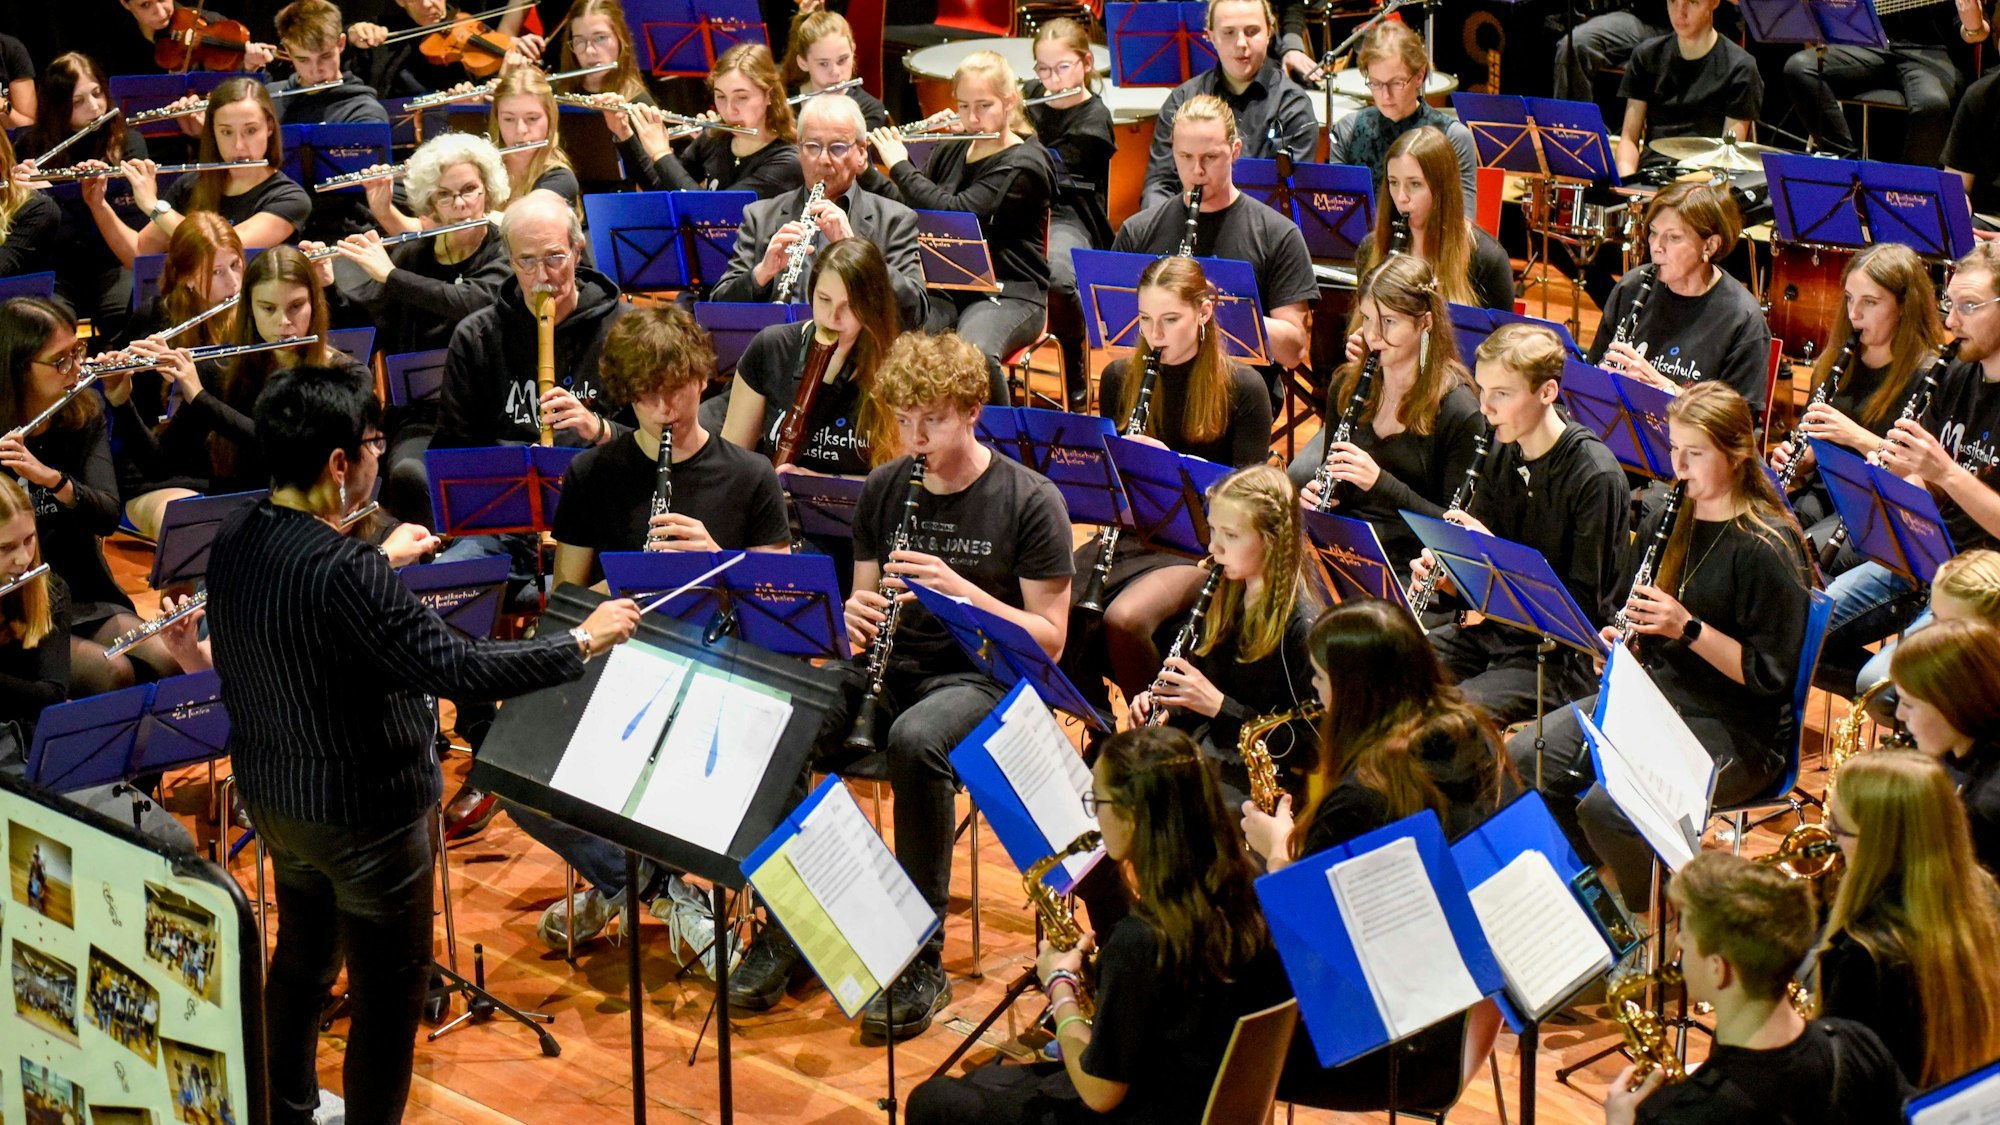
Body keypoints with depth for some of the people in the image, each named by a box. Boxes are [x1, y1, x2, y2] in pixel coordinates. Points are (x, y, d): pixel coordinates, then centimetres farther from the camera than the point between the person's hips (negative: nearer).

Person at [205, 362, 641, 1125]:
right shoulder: (343, 575, -32)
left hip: (272, 795, 9)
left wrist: (380, 562, 25)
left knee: (301, 957, 28)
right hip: (363, 813, -9)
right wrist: (584, 641, -20)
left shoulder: (235, 543, -7)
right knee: (387, 996, 9)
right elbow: (464, 671, -31)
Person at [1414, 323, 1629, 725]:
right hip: (1497, 629, 8)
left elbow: (1583, 606, -19)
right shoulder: (1504, 455, 5)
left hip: (1560, 658, -7)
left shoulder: (1595, 477, -18)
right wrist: (1441, 575, -9)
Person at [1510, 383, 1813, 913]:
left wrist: (1689, 629, -25)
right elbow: (1627, 609, 20)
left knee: (1605, 807, -28)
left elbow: (1769, 675, -15)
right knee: (1522, 760, -9)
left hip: (1739, 729, -8)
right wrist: (1615, 636, -3)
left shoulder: (1767, 547, -14)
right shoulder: (1665, 522, 9)